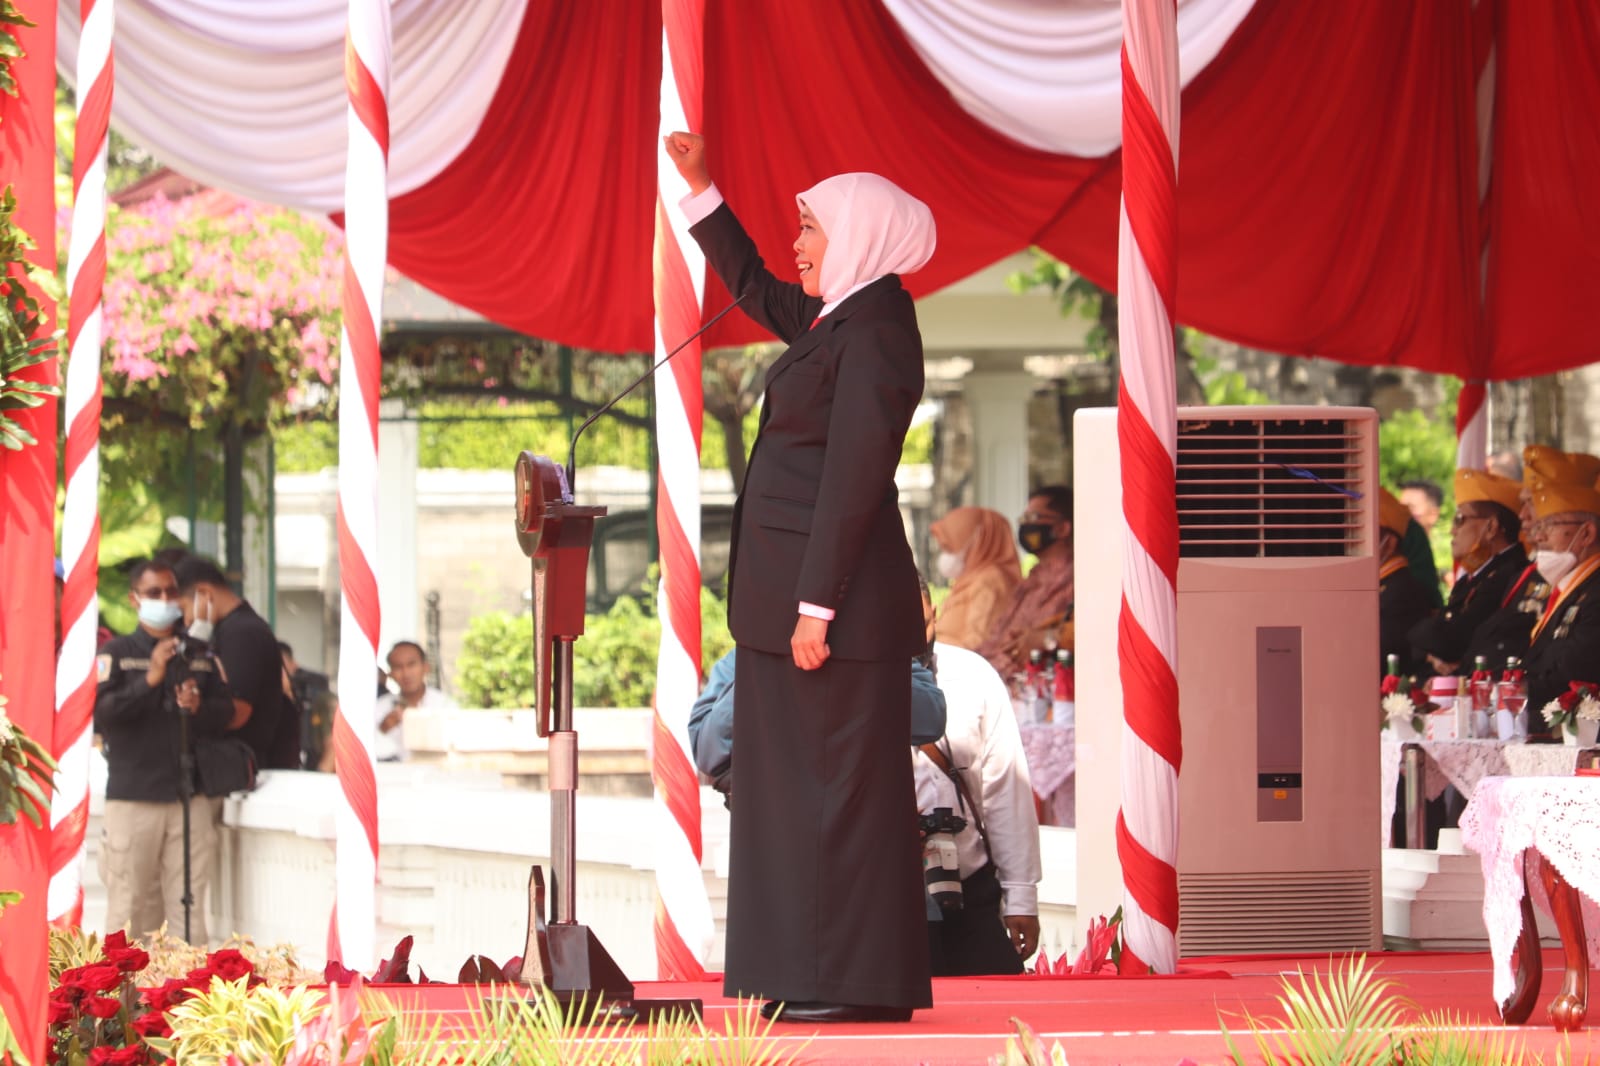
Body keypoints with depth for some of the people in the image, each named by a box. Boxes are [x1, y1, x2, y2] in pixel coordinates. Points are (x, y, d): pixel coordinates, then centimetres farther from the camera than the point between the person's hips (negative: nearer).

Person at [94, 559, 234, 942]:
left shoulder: (199, 655, 16)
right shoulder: (117, 653, 6)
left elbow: (226, 712, 13)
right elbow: (100, 712, -8)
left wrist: (199, 707, -8)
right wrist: (149, 680, -16)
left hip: (190, 794, 3)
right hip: (133, 795, -3)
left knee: (189, 904, -1)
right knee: (132, 908, -5)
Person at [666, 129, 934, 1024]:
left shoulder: (874, 332, -16)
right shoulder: (840, 319, 13)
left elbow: (854, 477, -20)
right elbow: (755, 288, 32)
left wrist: (816, 606, -21)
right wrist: (700, 186, 27)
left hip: (839, 587, -10)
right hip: (799, 587, 10)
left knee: (840, 782, -6)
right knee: (799, 779, 12)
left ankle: (863, 985, -2)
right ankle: (819, 977, 17)